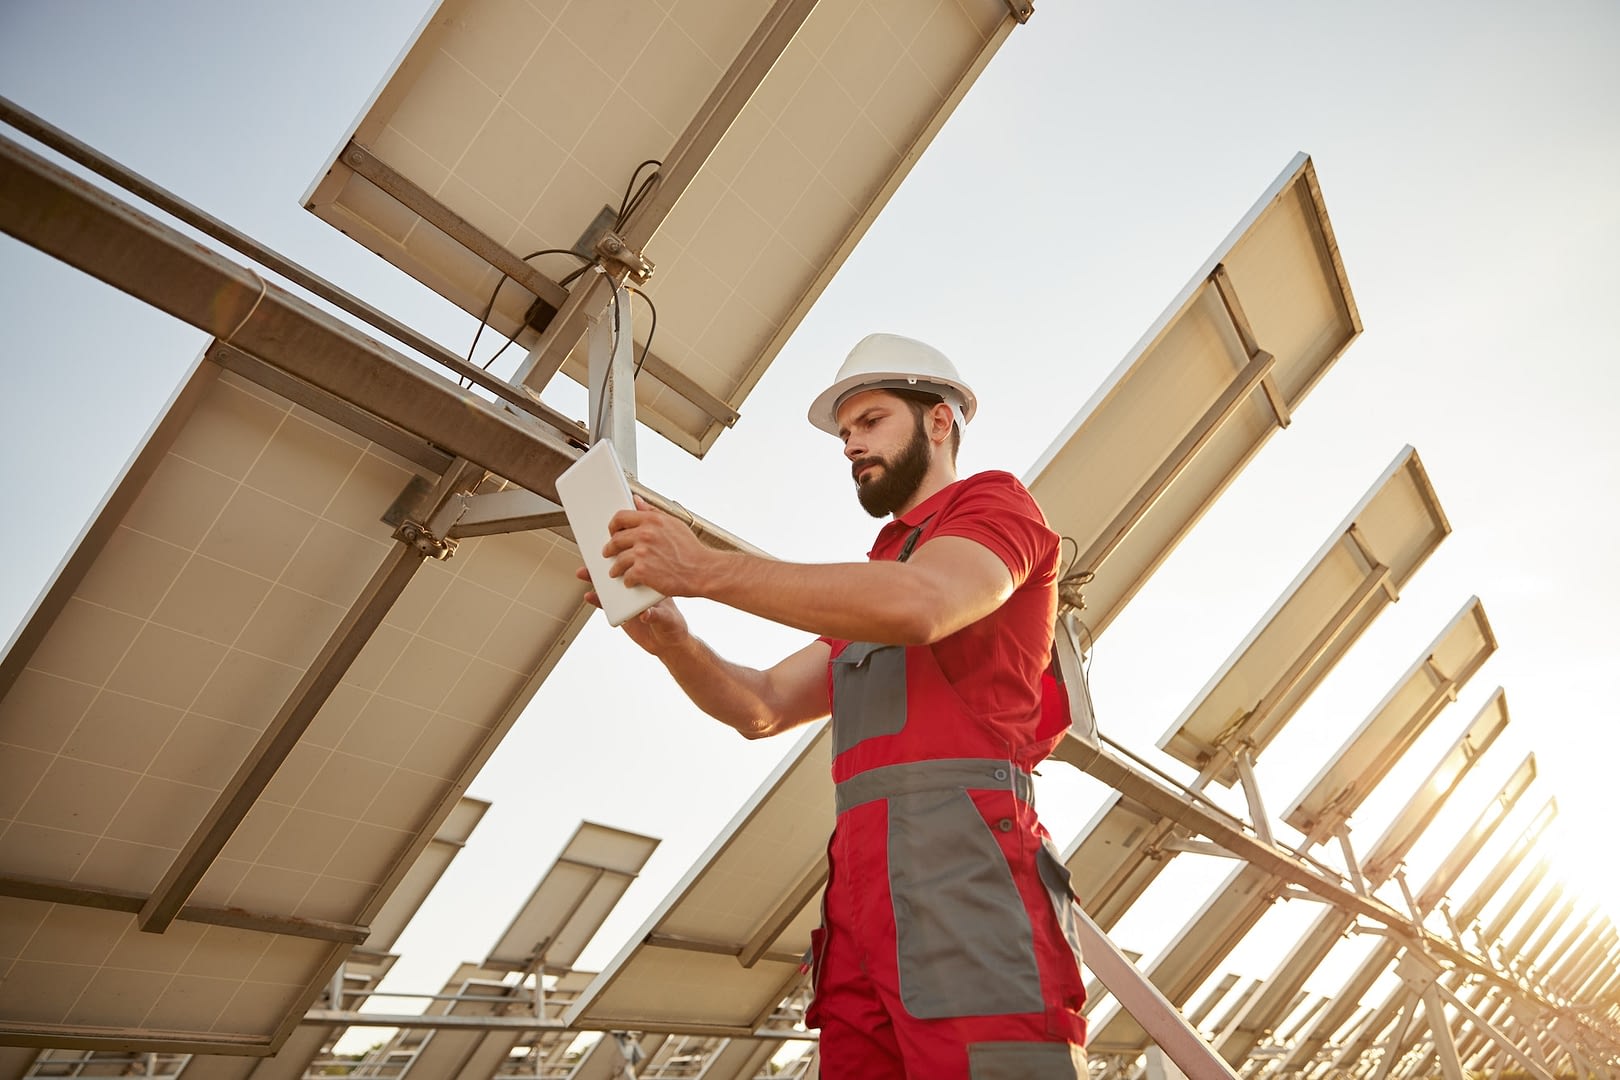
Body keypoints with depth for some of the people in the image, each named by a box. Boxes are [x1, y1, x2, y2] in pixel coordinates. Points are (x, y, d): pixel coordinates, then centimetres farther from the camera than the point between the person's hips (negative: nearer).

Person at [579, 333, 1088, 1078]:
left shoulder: (995, 502, 8)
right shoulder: (876, 579, 30)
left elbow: (919, 606, -16)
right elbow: (760, 708, 22)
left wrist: (706, 569, -14)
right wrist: (670, 639, 2)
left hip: (962, 860, -7)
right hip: (863, 879, 7)